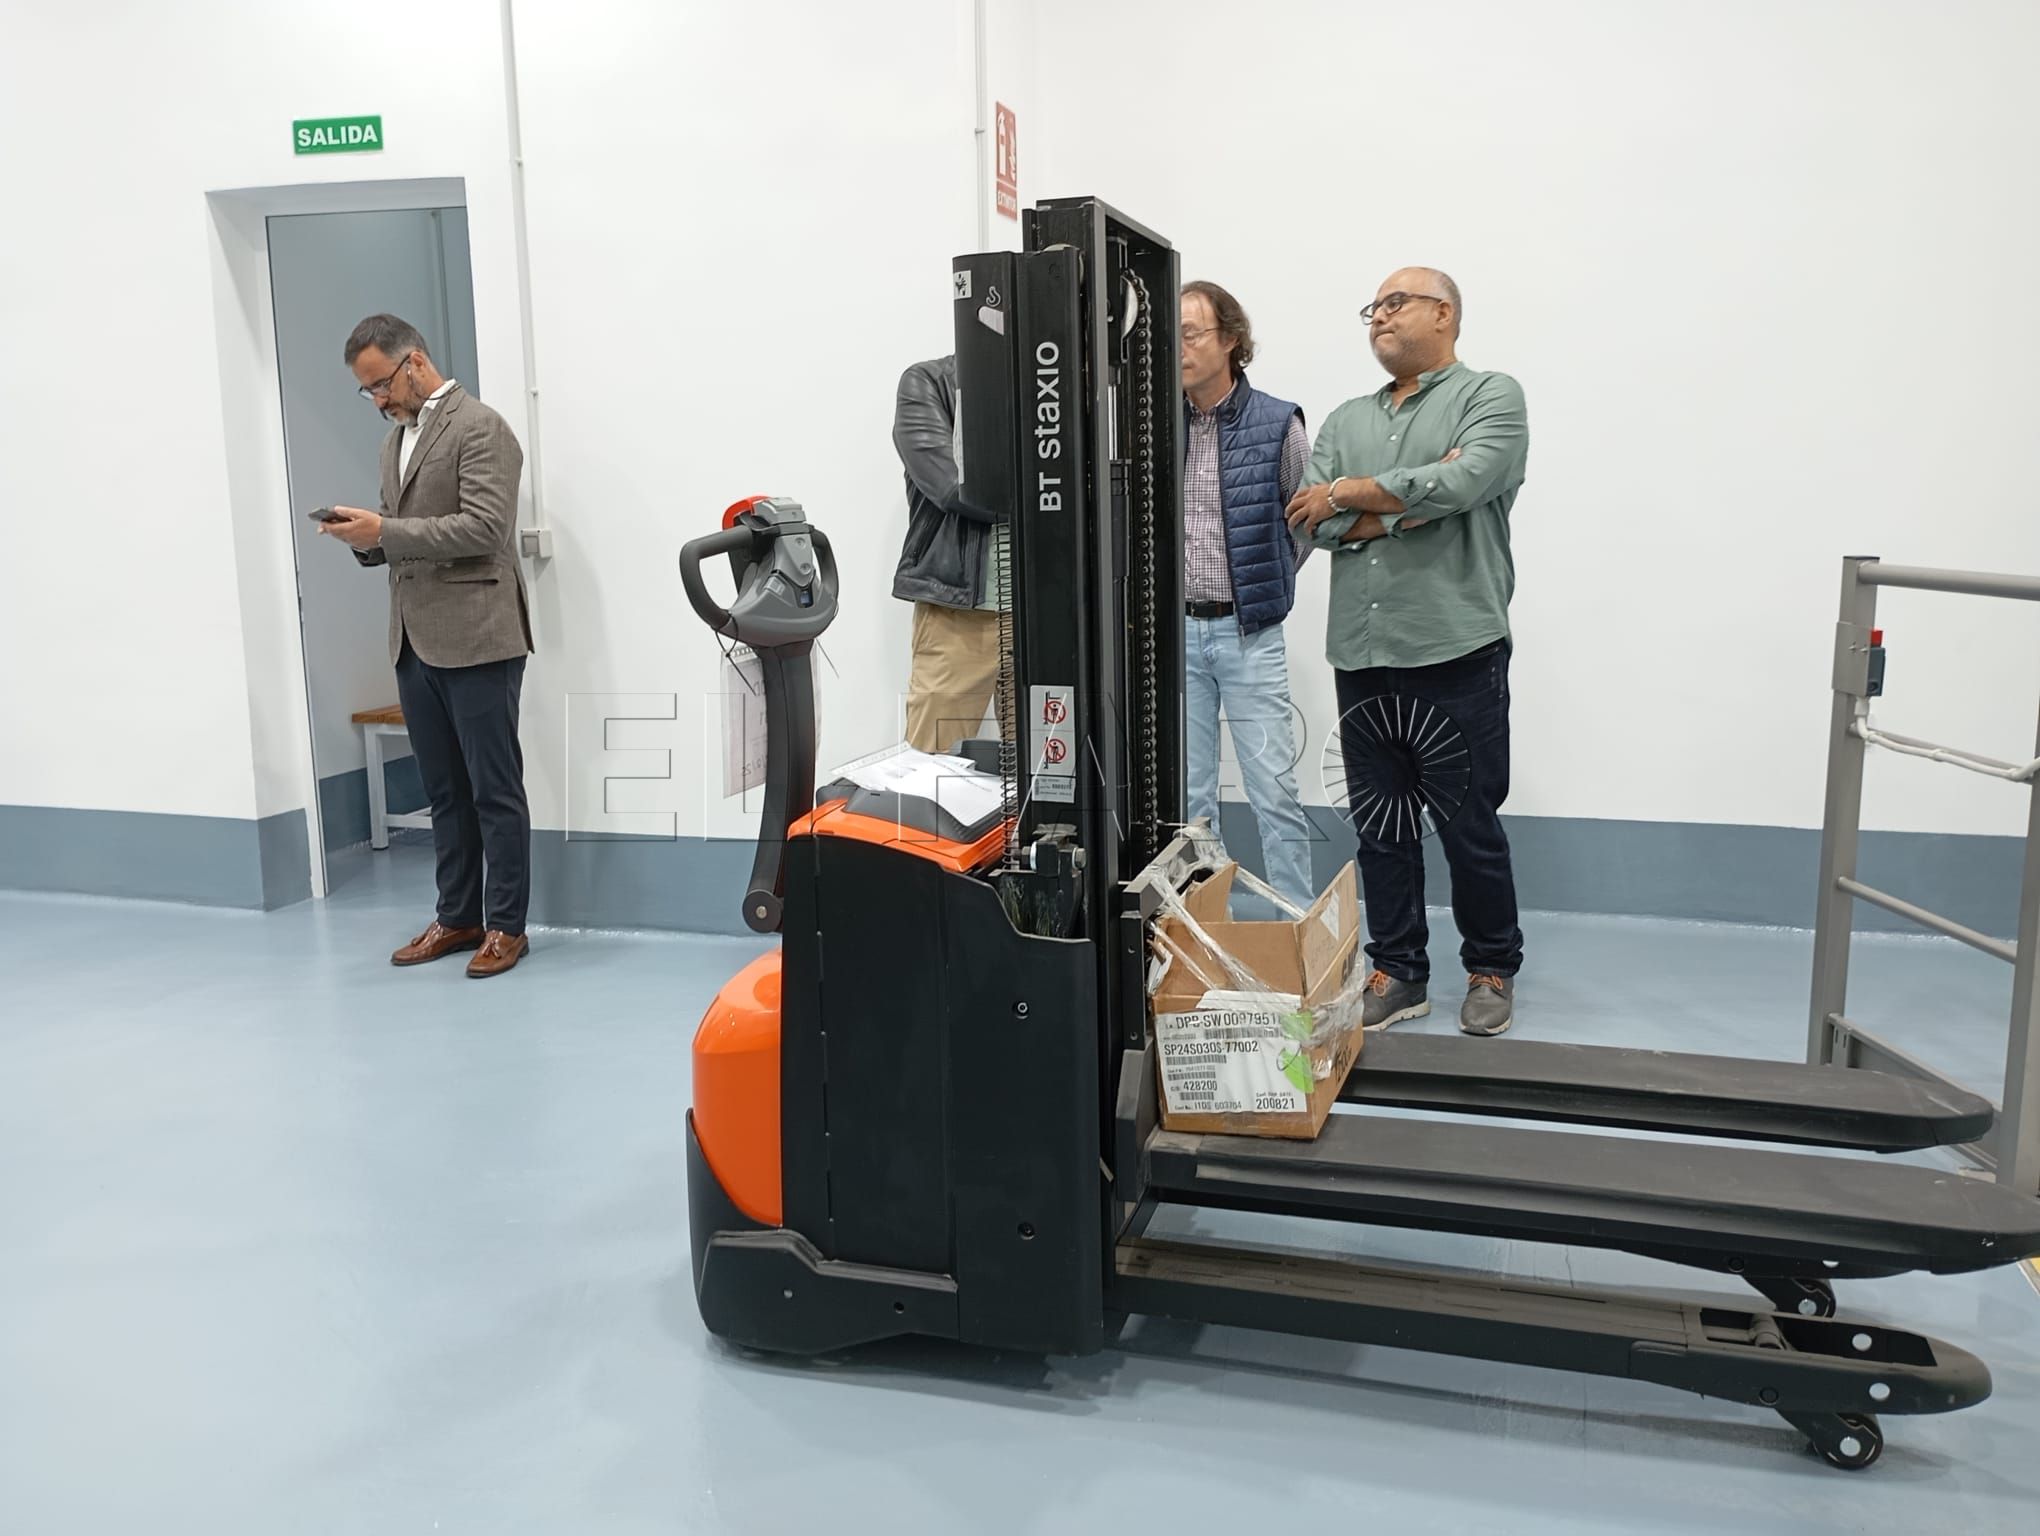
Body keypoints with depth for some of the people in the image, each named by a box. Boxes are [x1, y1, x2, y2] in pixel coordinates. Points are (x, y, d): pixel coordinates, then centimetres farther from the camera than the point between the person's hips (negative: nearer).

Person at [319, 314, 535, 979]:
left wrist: (386, 531, -18)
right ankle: (457, 917, 21)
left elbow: (485, 527, -17)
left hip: (475, 640, -8)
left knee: (494, 790, -1)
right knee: (444, 792, 12)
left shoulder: (480, 427, -7)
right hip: (415, 643, 8)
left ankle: (506, 924, 8)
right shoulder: (395, 441, 20)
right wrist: (364, 536, 1)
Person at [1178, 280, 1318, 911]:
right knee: (1188, 795, 9)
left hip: (1249, 634, -2)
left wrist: (1264, 581, 4)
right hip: (1175, 631, 3)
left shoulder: (1277, 424, -4)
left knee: (1274, 793, 0)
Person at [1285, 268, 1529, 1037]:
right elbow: (1314, 521, 1)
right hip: (1360, 657, 5)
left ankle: (1491, 971, 22)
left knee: (1470, 828, 4)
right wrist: (1415, 500, -10)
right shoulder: (1346, 421, 16)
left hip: (1455, 655, -5)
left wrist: (1351, 494, -7)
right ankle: (1398, 972, 22)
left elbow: (1465, 481, -17)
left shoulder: (1491, 397, 2)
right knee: (1380, 827, 10)